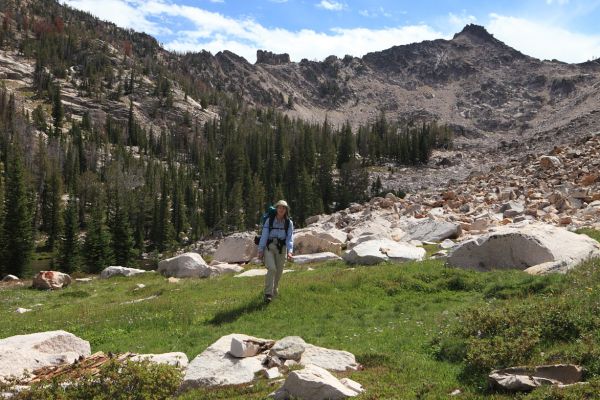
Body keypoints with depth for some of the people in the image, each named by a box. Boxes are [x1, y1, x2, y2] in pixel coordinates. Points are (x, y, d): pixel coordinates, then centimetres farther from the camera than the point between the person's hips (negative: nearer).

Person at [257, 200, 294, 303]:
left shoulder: (289, 223, 4)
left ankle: (274, 292, 28)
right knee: (272, 269, -20)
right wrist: (260, 250, -8)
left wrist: (290, 251, -17)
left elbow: (290, 238, -3)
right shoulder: (269, 220, 0)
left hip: (282, 248, 2)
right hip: (269, 247, -2)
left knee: (278, 272, 7)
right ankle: (268, 294, -17)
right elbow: (264, 235, -2)